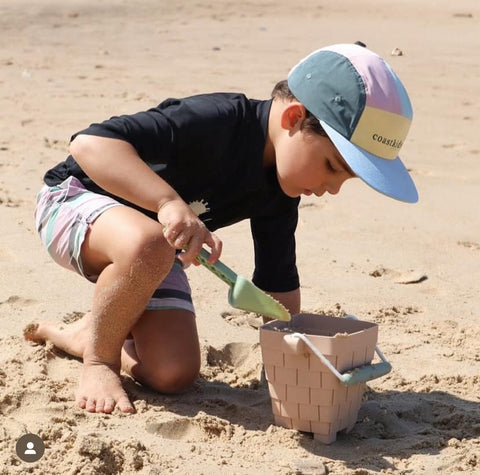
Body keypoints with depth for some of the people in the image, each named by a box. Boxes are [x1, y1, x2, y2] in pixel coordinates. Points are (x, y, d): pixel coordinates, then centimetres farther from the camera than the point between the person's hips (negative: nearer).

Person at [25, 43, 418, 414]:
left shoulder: (280, 193, -9)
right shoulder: (216, 122, -35)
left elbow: (278, 286, 1)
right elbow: (90, 143, -44)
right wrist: (168, 201, -55)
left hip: (150, 254, 7)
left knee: (173, 374, -8)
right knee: (147, 246, -41)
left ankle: (79, 336, 21)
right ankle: (99, 360, -13)